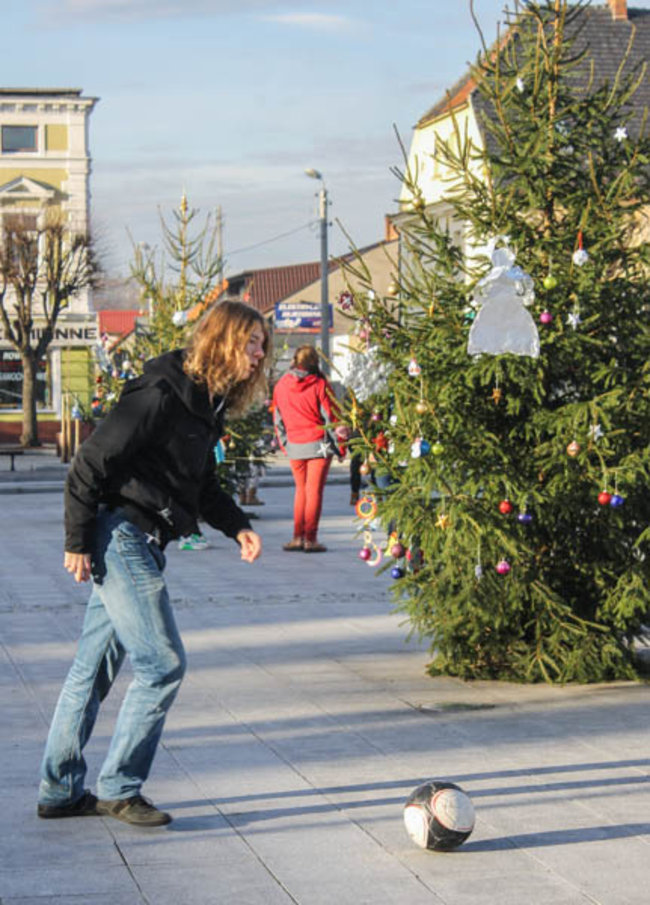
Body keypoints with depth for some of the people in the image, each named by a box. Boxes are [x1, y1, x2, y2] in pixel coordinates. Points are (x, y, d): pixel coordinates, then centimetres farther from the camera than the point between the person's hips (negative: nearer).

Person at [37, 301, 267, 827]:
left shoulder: (207, 403, 12)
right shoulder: (161, 393, -17)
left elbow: (202, 484, 21)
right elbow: (91, 462, -16)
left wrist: (237, 526, 4)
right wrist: (79, 541, -15)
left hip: (141, 545, 10)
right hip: (119, 538, -10)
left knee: (95, 666, 14)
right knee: (163, 664, -9)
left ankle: (60, 790, 22)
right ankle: (119, 789, 2)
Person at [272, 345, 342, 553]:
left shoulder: (281, 386, 2)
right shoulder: (319, 385, -10)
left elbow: (278, 419, 9)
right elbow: (332, 417, -7)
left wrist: (284, 445, 19)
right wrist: (339, 445, 2)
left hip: (294, 447, 3)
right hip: (318, 444, -3)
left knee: (301, 490, 14)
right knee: (315, 491, 1)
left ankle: (298, 537, 10)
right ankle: (310, 539, 0)